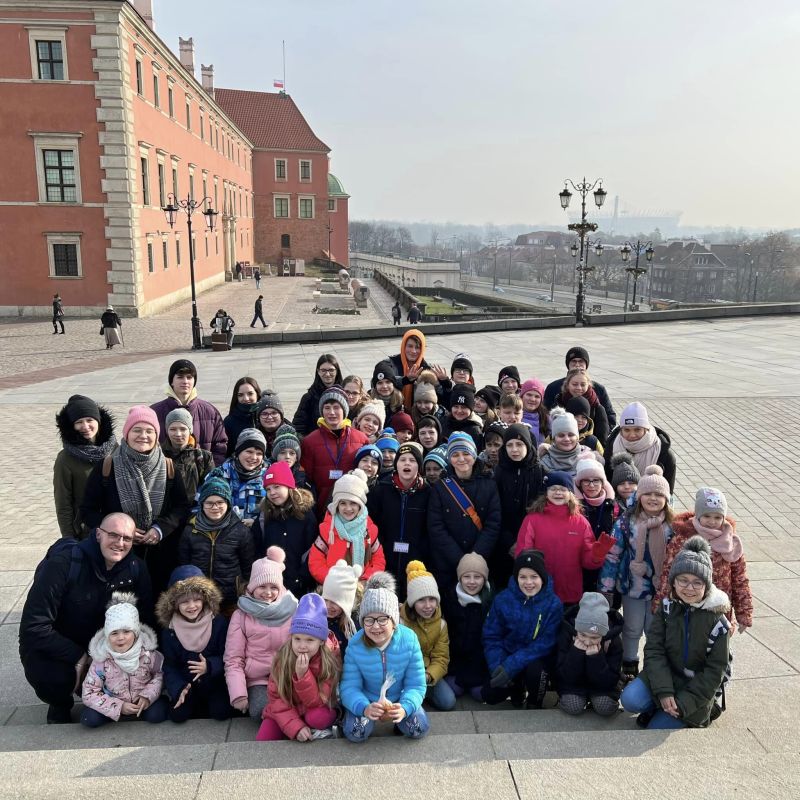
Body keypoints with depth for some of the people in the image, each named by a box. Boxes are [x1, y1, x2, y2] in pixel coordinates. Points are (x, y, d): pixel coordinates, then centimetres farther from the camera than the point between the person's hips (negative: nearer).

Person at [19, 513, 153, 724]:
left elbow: (146, 617, -2)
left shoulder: (135, 568, -12)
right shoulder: (64, 562, -27)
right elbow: (34, 627, -27)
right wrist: (79, 657, -27)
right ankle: (59, 705, 5)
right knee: (55, 678, -33)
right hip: (53, 647, -4)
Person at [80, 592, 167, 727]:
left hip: (141, 700, 0)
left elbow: (161, 673, -3)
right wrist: (119, 707, -25)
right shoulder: (101, 659, -21)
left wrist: (148, 695, -20)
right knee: (90, 719, -22)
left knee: (157, 715, -24)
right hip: (114, 703, 0)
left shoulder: (148, 653, -20)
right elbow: (89, 693, -17)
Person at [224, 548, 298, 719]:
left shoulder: (292, 610, 6)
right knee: (262, 710, -29)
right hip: (258, 680, 0)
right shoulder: (241, 615, 3)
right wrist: (238, 694, -11)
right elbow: (233, 660, 1)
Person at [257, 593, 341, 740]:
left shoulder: (330, 660, -22)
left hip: (316, 710, -2)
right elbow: (276, 698, -14)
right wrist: (295, 727, -26)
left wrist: (303, 675, -38)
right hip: (286, 712, 2)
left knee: (318, 718, -35)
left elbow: (316, 702, -23)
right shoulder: (283, 657, -17)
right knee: (263, 740, -20)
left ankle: (320, 732, -3)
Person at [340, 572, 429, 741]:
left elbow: (416, 685, -19)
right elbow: (349, 687, -22)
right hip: (366, 700, 0)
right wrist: (364, 708, -44)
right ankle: (367, 717, 10)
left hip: (399, 698, 0)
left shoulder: (409, 640, -22)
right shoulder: (355, 645, -22)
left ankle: (397, 718, 12)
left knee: (419, 729, -20)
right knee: (355, 733, -23)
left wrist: (405, 708, -41)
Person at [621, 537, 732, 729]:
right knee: (630, 700, -22)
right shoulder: (667, 607, -8)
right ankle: (659, 706, 9)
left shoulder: (717, 621, -15)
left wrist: (684, 704, -17)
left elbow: (715, 672, -12)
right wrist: (663, 692, -22)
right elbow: (654, 650, -10)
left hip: (698, 686, -2)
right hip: (666, 675, 2)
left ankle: (703, 712, 15)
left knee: (658, 728, -8)